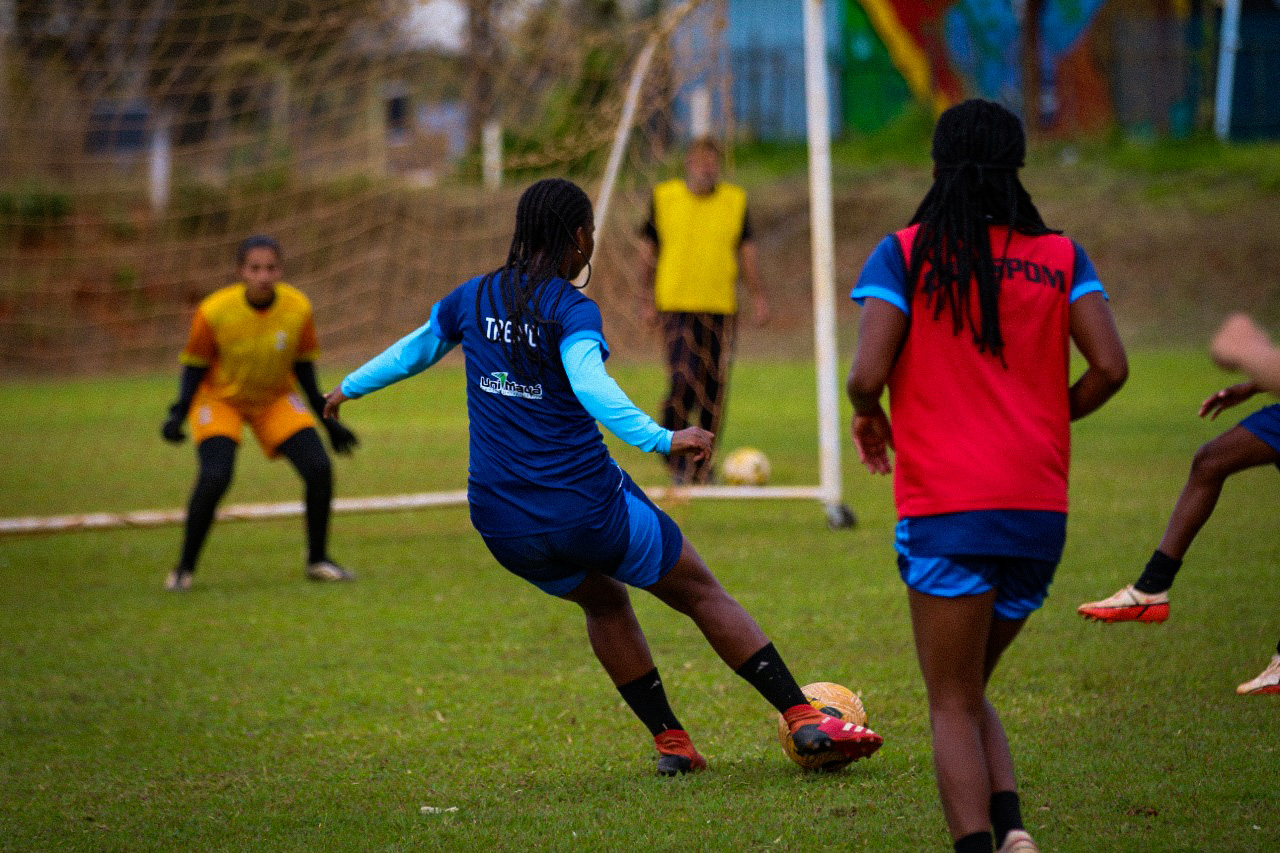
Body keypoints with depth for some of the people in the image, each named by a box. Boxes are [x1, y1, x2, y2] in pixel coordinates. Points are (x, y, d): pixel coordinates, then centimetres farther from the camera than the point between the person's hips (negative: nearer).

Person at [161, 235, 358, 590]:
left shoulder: (298, 308, -16)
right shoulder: (214, 311, -24)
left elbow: (303, 366, -1)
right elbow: (195, 365, -10)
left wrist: (327, 419, 1)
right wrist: (178, 413, -22)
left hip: (276, 400, 3)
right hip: (220, 399, -3)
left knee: (319, 469, -12)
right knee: (215, 477, -25)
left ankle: (318, 560, 8)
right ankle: (184, 569, -8)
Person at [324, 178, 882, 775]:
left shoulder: (473, 298, 7)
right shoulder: (571, 309, -11)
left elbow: (416, 348, 24)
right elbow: (590, 387, -30)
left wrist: (350, 388, 41)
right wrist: (660, 438, -35)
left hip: (501, 524, 6)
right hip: (587, 510, -6)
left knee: (604, 601, 31)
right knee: (701, 593, 10)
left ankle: (670, 742, 26)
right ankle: (803, 718, 4)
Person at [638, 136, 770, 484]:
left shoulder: (735, 201, 7)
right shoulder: (664, 198, 3)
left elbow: (747, 252, 12)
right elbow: (648, 250, 9)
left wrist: (757, 296, 4)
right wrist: (648, 299, 5)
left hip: (721, 309, 2)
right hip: (676, 307, -2)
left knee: (714, 389, 2)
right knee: (683, 380, -14)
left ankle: (703, 466, 15)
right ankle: (677, 463, -1)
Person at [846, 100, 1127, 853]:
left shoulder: (906, 253, -1)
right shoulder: (1061, 256, 7)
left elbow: (868, 375, -11)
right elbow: (1110, 368, -3)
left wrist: (869, 417, 12)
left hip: (947, 509, -4)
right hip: (1041, 509, 4)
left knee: (953, 706, 3)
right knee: (972, 691, 19)